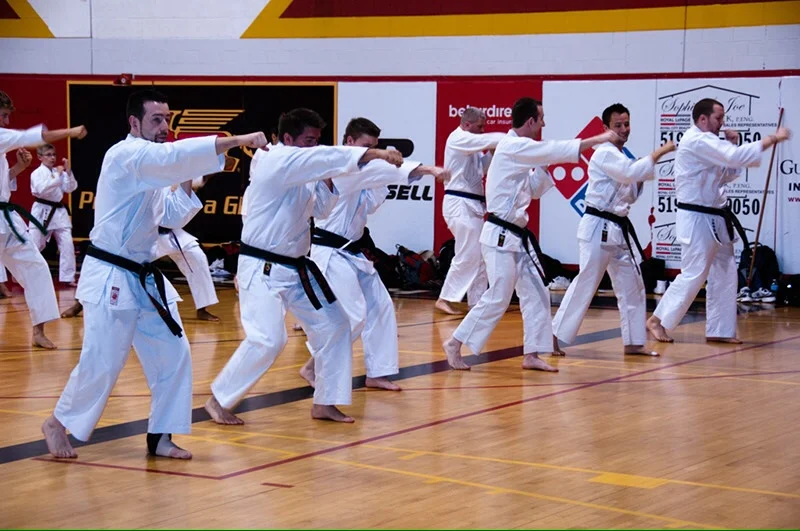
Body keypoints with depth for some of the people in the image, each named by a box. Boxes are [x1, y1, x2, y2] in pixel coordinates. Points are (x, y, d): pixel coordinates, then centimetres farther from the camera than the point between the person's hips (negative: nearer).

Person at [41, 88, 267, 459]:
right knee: (101, 363, -6)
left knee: (172, 355, 4)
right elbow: (176, 155, -34)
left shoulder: (150, 165, 13)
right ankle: (58, 424, 16)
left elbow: (172, 217, 18)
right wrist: (239, 140, -39)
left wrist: (188, 184, 1)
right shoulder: (127, 154, -16)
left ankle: (160, 437, 14)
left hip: (143, 277, 9)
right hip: (111, 278, -9)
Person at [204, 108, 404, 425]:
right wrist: (375, 154, -32)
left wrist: (326, 181, 1)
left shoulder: (299, 173, 12)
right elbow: (328, 158, -28)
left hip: (296, 268, 10)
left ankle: (325, 403, 17)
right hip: (262, 271, -10)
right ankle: (219, 401, -2)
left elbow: (319, 208, 20)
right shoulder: (278, 161, -16)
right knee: (267, 340, -19)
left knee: (333, 325, 7)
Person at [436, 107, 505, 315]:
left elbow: (481, 168, 22)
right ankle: (444, 299, -7)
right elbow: (486, 140, -23)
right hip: (460, 204, -10)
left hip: (472, 205, 10)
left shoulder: (470, 143, 18)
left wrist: (492, 154, 5)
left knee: (480, 255, 10)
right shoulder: (458, 138, -12)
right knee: (468, 255, -12)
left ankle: (477, 302, 14)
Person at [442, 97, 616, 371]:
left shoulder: (520, 150, 15)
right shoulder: (512, 147, -15)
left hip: (517, 237, 10)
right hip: (500, 237, -10)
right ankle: (455, 343, 1)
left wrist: (544, 166, 6)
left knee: (535, 294, 7)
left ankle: (532, 355, 12)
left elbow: (534, 189, 23)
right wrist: (598, 139, -14)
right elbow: (555, 150, -19)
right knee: (497, 298, -10)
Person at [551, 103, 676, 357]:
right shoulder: (604, 154, -12)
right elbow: (630, 172, -28)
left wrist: (641, 177, 6)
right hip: (598, 228, -9)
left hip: (619, 229, 9)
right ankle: (555, 336, -2)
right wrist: (659, 153, -21)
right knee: (585, 284, -9)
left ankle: (633, 343, 17)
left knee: (631, 284, 10)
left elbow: (631, 196, 22)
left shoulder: (622, 156, 16)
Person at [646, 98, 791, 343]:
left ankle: (719, 330, 16)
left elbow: (729, 173, 19)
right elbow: (736, 157, -28)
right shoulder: (697, 141, -18)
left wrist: (731, 146, 4)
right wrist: (773, 138, -23)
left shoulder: (707, 143, 16)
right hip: (697, 219, -10)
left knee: (724, 274, 10)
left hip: (713, 219, 10)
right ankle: (658, 321, -1)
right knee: (694, 274, -10)